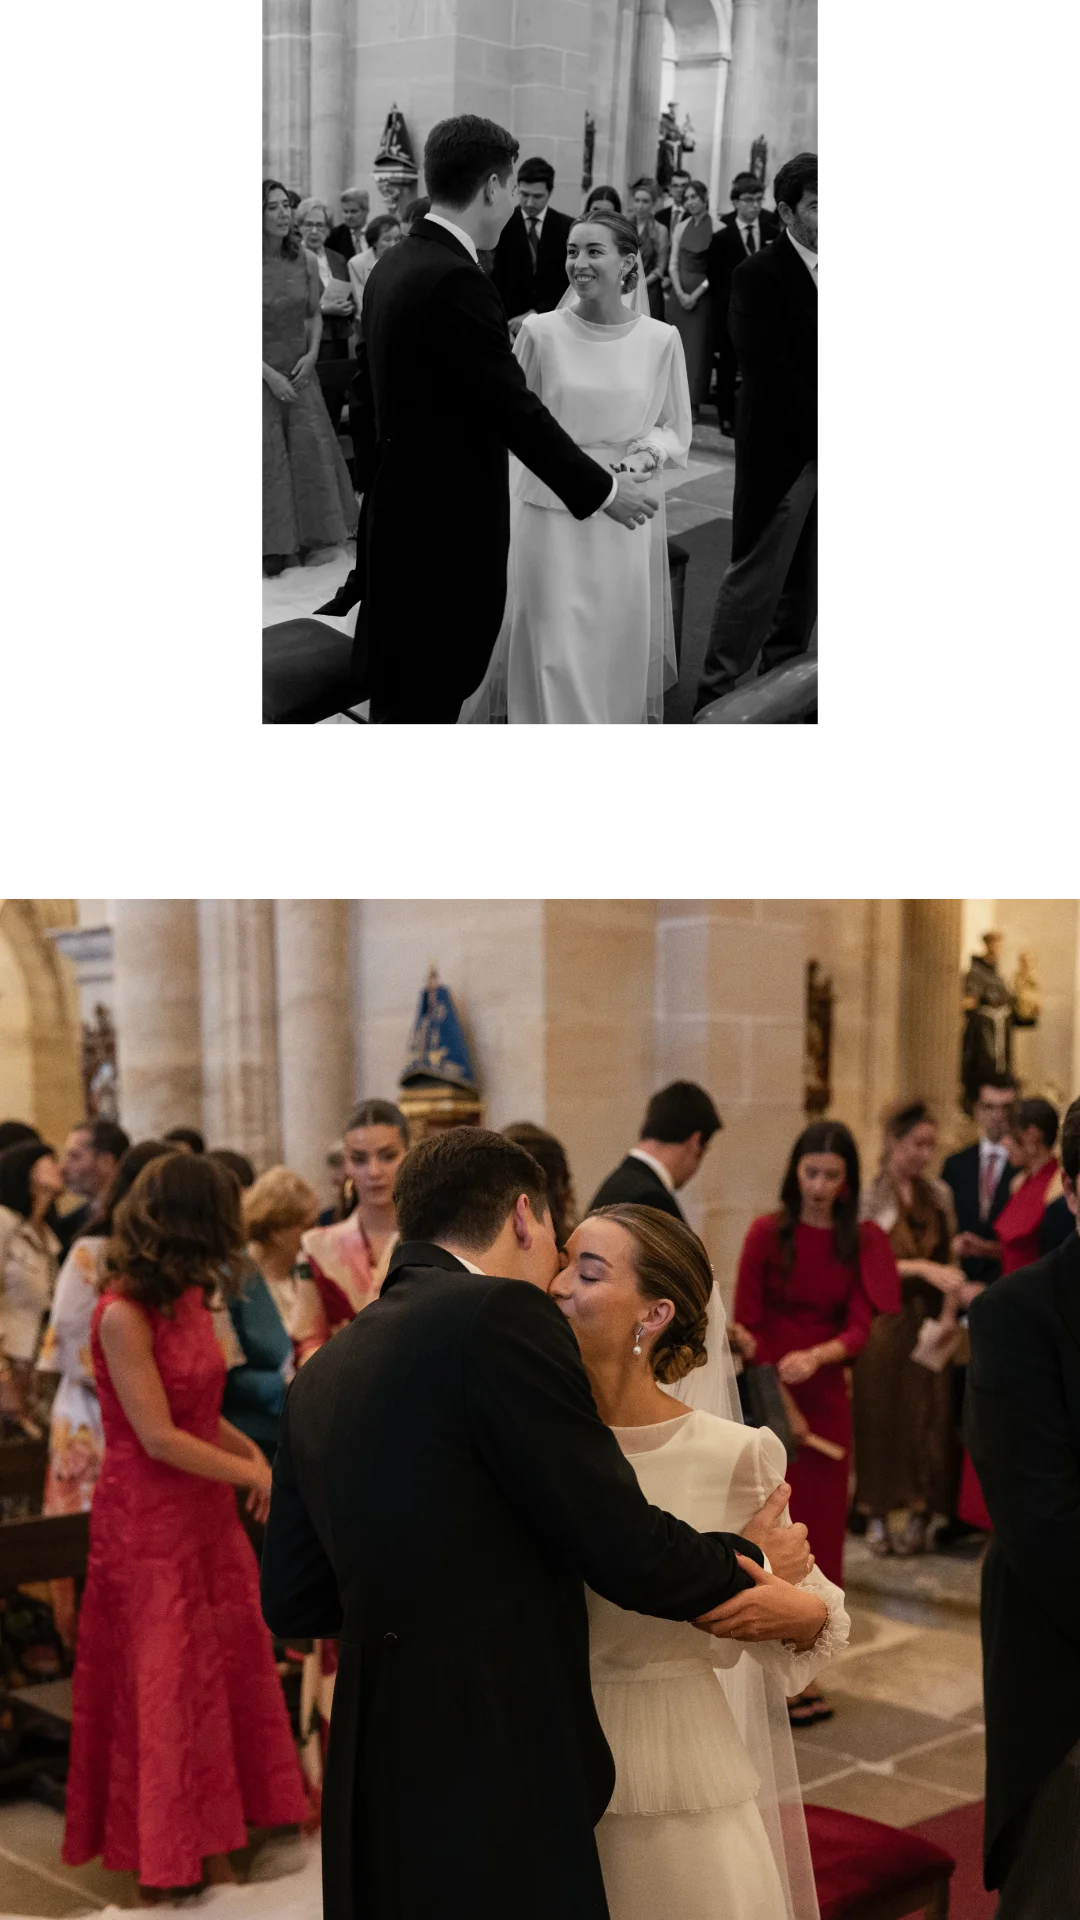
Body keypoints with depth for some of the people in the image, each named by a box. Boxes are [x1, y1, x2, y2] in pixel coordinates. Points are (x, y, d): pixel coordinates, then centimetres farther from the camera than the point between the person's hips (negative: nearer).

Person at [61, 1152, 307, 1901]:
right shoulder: (124, 1314, -19)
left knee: (224, 1682, 9)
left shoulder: (188, 1300, 6)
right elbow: (159, 1438, -20)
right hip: (149, 1524, -7)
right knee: (165, 1694, 5)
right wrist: (254, 1474, -12)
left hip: (208, 1516, 7)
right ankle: (166, 1873, 21)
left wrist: (250, 1450, -5)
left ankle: (216, 1854, 21)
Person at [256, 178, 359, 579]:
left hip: (299, 372, 3)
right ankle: (271, 545, 16)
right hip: (260, 375, -3)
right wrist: (268, 373, -15)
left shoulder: (306, 260, -3)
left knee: (312, 450, 4)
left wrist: (312, 354, -5)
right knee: (266, 457, 4)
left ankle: (309, 537, 20)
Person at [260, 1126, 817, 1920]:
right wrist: (752, 1558, 6)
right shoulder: (504, 1316, -14)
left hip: (370, 1786, 8)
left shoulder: (319, 1376, 8)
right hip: (496, 1788, -8)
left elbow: (292, 1601, 12)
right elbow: (626, 1549, -13)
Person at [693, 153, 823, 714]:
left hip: (817, 455, 6)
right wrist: (820, 435, -15)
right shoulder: (759, 277, -9)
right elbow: (770, 374, -16)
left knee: (805, 588, 12)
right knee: (755, 580, -2)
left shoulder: (816, 272, 9)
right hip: (782, 452, -6)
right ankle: (716, 698, 8)